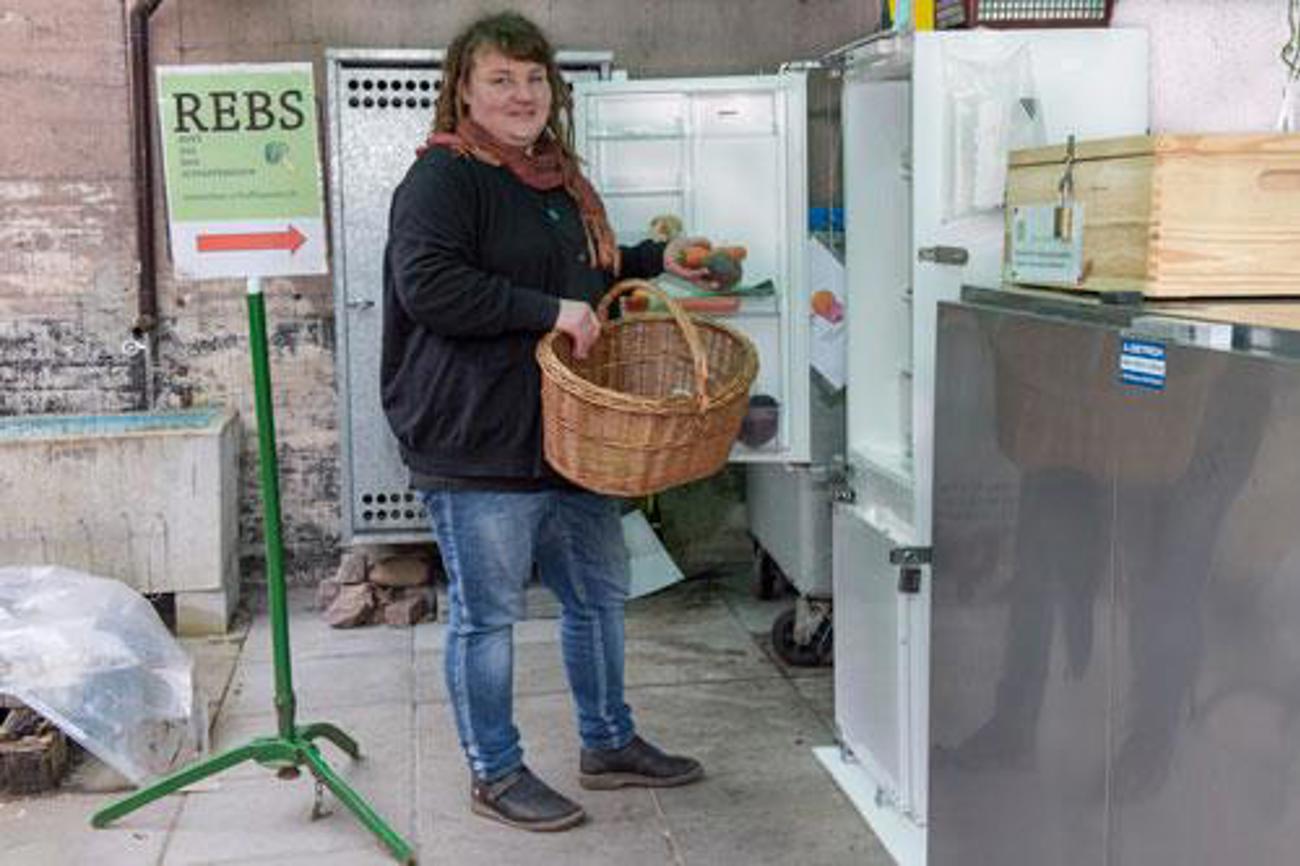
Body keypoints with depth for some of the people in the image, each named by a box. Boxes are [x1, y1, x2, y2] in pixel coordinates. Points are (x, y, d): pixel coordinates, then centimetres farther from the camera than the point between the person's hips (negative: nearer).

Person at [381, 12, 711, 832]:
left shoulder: (559, 177, 16)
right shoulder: (443, 177, -12)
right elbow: (427, 285, -25)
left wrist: (657, 260, 18)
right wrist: (550, 311, -25)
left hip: (568, 439, 9)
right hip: (479, 448, -9)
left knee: (600, 593, 19)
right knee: (487, 614, 4)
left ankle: (609, 744, 37)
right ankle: (495, 773, 21)